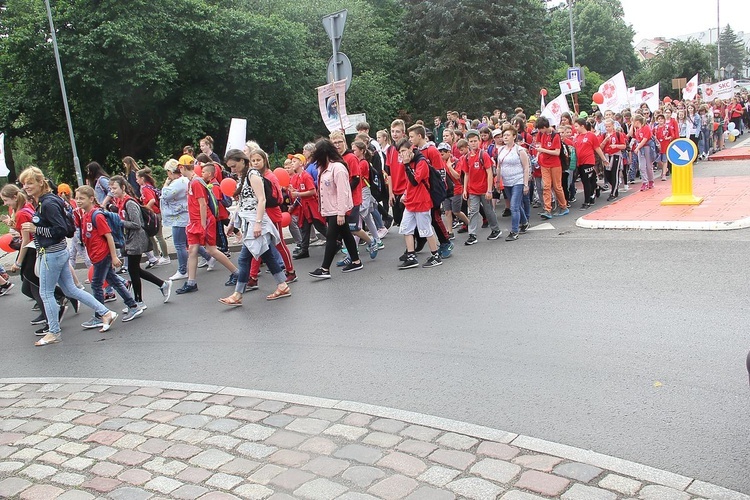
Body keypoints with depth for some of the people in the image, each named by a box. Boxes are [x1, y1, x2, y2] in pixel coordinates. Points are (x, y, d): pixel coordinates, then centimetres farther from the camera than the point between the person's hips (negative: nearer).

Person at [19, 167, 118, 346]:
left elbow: (62, 229, -22)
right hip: (59, 252, 10)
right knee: (71, 290, 14)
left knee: (46, 293, 4)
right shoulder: (41, 203, 11)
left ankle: (54, 332, 16)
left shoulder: (48, 204, -19)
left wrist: (35, 229, -20)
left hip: (52, 254, -10)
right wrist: (33, 229, 8)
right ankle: (106, 313, 17)